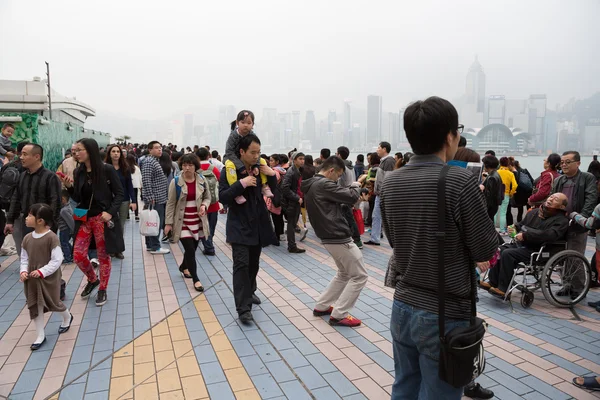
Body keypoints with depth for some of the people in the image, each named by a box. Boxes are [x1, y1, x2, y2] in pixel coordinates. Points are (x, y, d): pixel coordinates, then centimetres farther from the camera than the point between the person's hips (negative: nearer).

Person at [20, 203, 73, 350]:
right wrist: (23, 271, -8)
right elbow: (24, 258, 8)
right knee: (35, 306, 10)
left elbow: (57, 259, -20)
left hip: (49, 278, -6)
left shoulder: (51, 237, -21)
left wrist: (42, 271, -22)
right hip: (32, 279, 6)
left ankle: (67, 318, 42)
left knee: (53, 303, 10)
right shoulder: (27, 238, -1)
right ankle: (40, 335, 24)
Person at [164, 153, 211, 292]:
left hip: (198, 221, 3)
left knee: (192, 248, 14)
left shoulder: (202, 180, -1)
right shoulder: (176, 182, -9)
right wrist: (168, 222, -7)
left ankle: (183, 267, 43)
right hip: (183, 222, -3)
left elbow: (207, 197, 9)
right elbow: (171, 203, -5)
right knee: (190, 250, -7)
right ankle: (196, 279, 6)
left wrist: (204, 206, -13)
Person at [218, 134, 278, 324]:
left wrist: (272, 176, -10)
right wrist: (241, 184, -26)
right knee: (241, 265, -10)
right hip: (239, 227, -5)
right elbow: (222, 197, -16)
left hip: (258, 225, 5)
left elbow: (273, 193, 8)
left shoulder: (261, 169, 4)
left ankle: (250, 292, 40)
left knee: (254, 264, 17)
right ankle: (243, 308, -7)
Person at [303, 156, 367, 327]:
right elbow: (351, 196, -17)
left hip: (329, 236, 10)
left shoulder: (312, 185, 13)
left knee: (344, 274, 25)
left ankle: (321, 306, 26)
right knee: (359, 276, 1)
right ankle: (339, 315, 5)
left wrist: (347, 204, 8)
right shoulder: (324, 184, -18)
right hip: (339, 237, -10)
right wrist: (355, 186, 3)